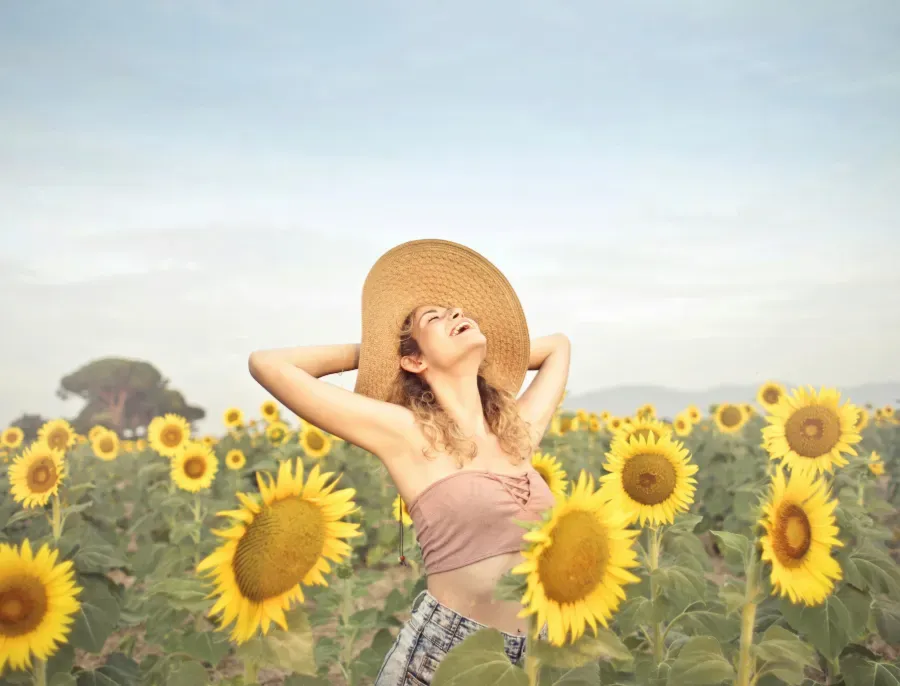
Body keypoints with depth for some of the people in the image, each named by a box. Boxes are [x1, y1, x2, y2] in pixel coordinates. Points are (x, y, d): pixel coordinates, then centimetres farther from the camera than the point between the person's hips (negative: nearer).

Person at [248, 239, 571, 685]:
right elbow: (269, 365, -13)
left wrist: (489, 355, 16)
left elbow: (557, 345, 26)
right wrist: (367, 351, 1)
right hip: (442, 649, -5)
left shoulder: (518, 430, 6)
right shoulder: (408, 433, -8)